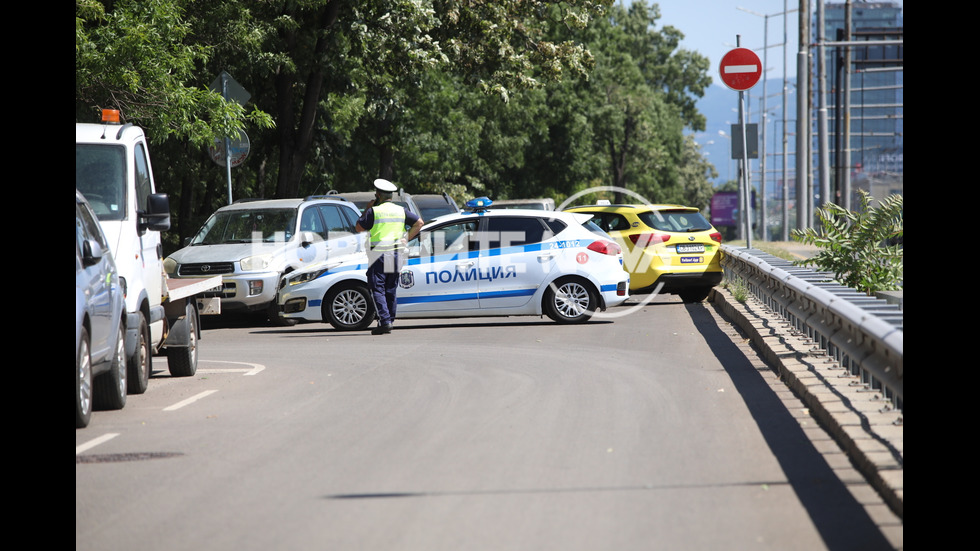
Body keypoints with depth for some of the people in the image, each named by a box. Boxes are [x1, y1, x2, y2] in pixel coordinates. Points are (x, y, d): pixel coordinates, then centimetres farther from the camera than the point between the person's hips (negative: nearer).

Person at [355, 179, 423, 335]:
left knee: (377, 289, -4)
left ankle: (384, 321, -17)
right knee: (391, 290, 13)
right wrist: (407, 239, 9)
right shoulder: (401, 211, 9)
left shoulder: (374, 211, -7)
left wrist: (366, 209, 10)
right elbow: (419, 222, 9)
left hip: (379, 256, -5)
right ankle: (389, 320, 15)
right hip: (397, 254, 5)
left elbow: (359, 227, 0)